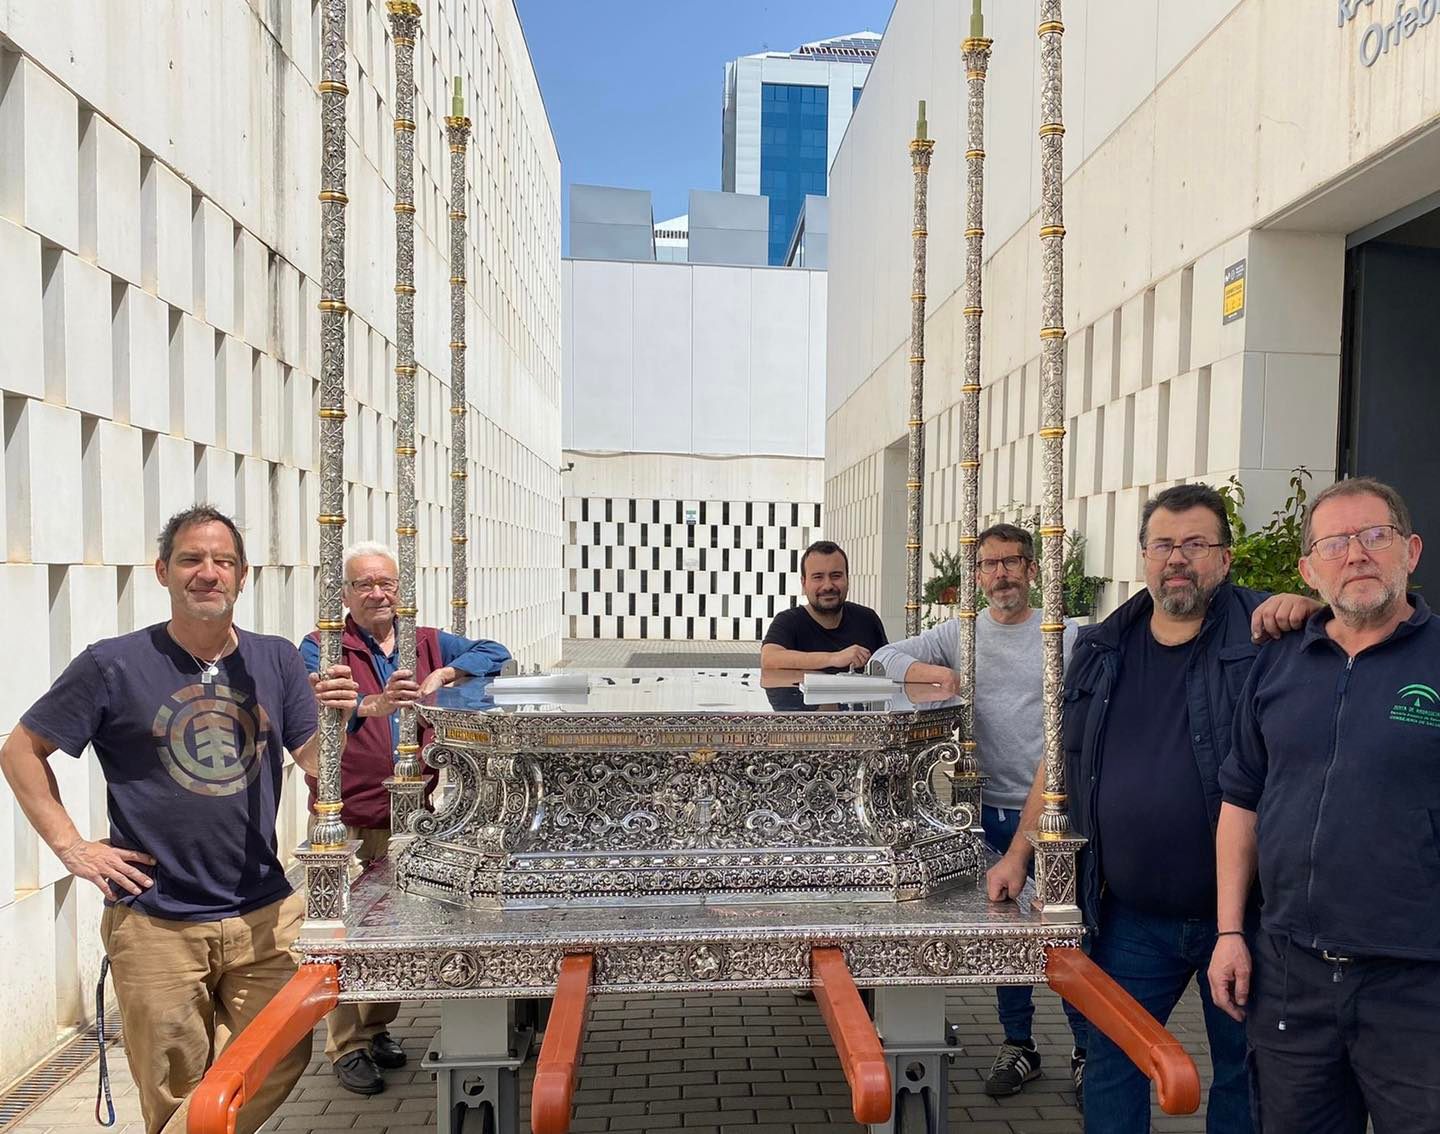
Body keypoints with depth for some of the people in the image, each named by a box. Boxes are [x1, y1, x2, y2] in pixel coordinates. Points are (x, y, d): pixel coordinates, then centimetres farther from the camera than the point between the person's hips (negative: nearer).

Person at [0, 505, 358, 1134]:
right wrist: (70, 845, -4)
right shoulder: (114, 665, -5)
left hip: (264, 916, 2)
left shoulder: (276, 661, 2)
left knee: (278, 1066, 5)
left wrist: (331, 716, -19)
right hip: (155, 923, -2)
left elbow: (318, 768, 2)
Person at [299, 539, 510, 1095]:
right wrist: (372, 704, -44)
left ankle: (377, 1028, 34)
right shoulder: (321, 647, -6)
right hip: (348, 820, -4)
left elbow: (494, 653, 5)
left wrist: (443, 674, -11)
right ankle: (346, 1048, 18)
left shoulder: (426, 644, 7)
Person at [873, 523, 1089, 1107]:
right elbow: (885, 657, 3)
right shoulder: (960, 635, 2)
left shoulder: (1066, 636, -4)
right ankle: (1018, 1044, 32)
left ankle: (1089, 1052, 25)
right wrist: (937, 673, -15)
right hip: (993, 810, 3)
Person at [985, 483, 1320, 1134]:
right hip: (1132, 917, 3)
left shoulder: (1265, 633, -8)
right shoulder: (1101, 650, 5)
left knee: (1245, 1077, 15)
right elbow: (1062, 760, 11)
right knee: (1111, 1063, 14)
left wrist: (1312, 609, -27)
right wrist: (1018, 853, 9)